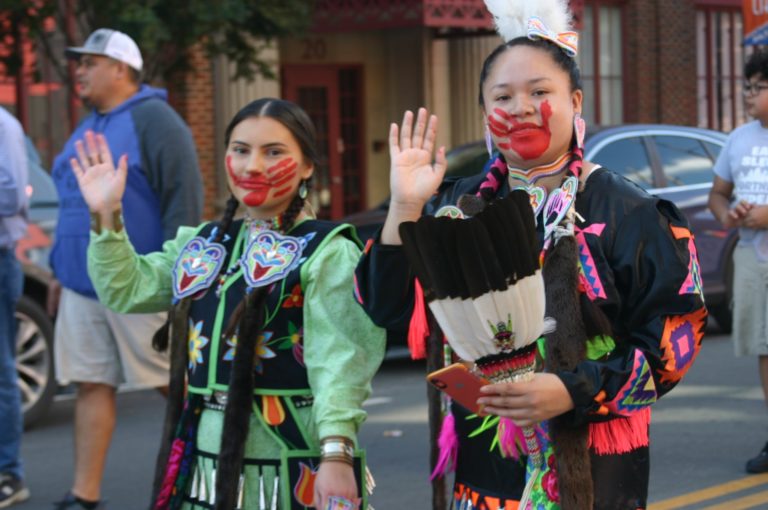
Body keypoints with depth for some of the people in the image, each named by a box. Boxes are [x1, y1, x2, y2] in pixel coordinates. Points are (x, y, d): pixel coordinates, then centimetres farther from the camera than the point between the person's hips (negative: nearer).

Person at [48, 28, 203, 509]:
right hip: (83, 285, 8)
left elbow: (185, 196, -15)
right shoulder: (89, 127, 17)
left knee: (175, 384, 1)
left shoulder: (152, 119, -9)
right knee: (92, 385, 6)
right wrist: (62, 270, 21)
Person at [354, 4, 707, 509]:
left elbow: (675, 334, -10)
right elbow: (390, 309, -1)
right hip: (484, 462, 4)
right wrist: (404, 207, -13)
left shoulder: (627, 214, -7)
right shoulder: (459, 206, 5)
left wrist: (573, 392, -21)